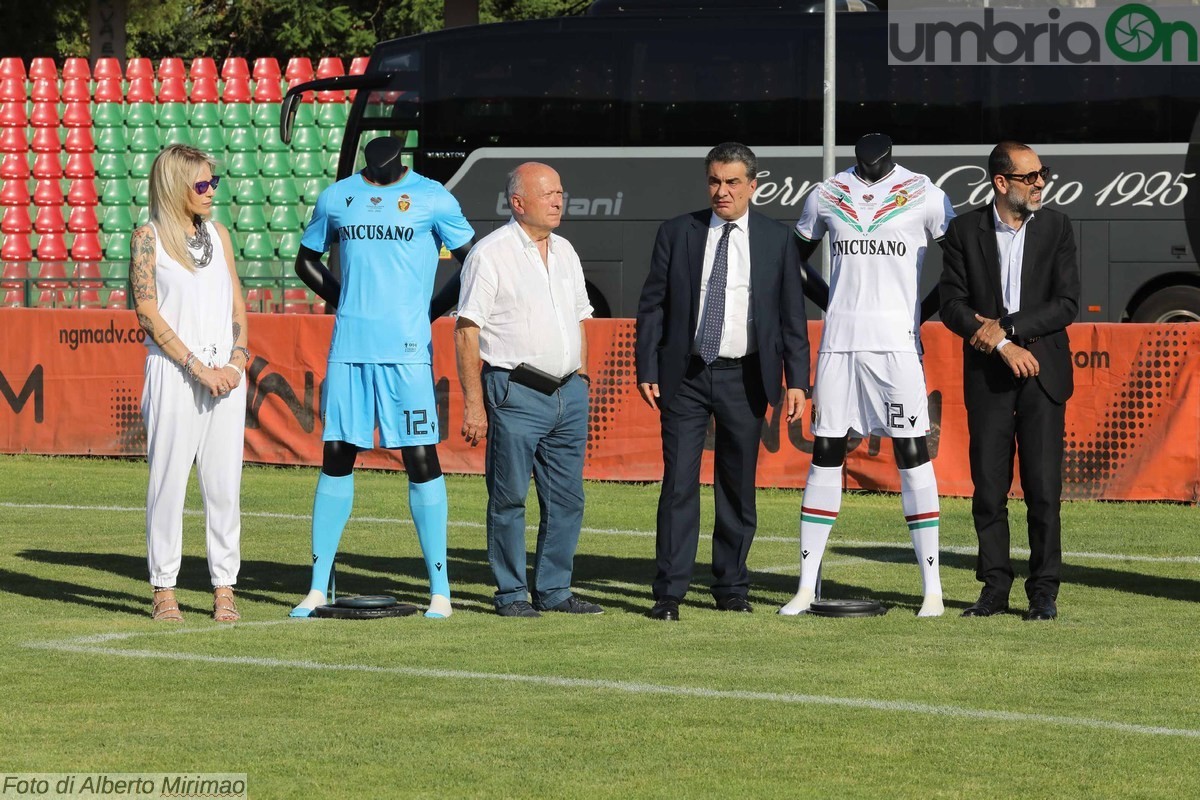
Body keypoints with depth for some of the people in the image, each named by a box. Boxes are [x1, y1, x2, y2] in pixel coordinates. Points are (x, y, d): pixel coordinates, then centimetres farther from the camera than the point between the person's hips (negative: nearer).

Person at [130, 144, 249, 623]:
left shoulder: (218, 234, 14)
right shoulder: (148, 237, -1)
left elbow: (237, 304, 14)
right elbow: (148, 314, -7)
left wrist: (236, 361, -2)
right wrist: (198, 368, -12)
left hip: (226, 372, 4)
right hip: (173, 372, -4)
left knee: (224, 483, 2)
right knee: (169, 479, -2)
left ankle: (224, 588, 6)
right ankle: (164, 589, 4)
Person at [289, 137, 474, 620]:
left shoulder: (432, 199, 0)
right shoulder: (336, 198, 10)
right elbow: (306, 260, 22)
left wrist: (433, 307, 0)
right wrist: (346, 301, 9)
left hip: (406, 349, -3)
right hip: (348, 348, 3)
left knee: (421, 459, -4)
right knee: (336, 458, 4)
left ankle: (439, 589, 0)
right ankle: (318, 588, 9)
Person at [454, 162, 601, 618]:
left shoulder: (564, 252, 15)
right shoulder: (490, 254, -6)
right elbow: (466, 331, -9)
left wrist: (580, 383, 15)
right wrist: (473, 404, -13)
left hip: (568, 392, 7)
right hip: (516, 392, -7)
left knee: (567, 499, 7)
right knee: (509, 498, -2)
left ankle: (554, 590, 15)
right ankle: (511, 594, 6)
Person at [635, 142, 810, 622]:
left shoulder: (776, 240, 4)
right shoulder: (677, 234, 3)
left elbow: (792, 316, 5)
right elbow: (653, 307, 4)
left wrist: (797, 380, -2)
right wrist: (647, 371, -3)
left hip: (745, 379, 1)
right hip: (685, 375, -1)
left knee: (738, 487, 7)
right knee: (679, 484, -6)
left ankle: (731, 588, 18)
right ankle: (669, 594, -5)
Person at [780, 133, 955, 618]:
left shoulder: (924, 195, -1)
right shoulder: (826, 195, 8)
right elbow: (794, 259, 22)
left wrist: (923, 311, -1)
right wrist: (837, 303, 12)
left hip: (897, 341, -3)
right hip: (838, 341, 3)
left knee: (912, 455, -5)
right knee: (824, 455, 4)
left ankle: (932, 587, -1)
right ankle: (807, 586, 9)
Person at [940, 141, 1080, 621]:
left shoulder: (1056, 228, 3)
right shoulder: (965, 231, 2)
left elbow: (1066, 305, -3)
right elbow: (952, 305, -3)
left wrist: (1007, 325, -11)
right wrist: (1003, 345, -13)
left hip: (1043, 371, 0)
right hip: (986, 376, 0)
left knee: (1043, 488, -3)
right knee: (988, 488, 2)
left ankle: (1044, 593, 2)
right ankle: (995, 588, 10)